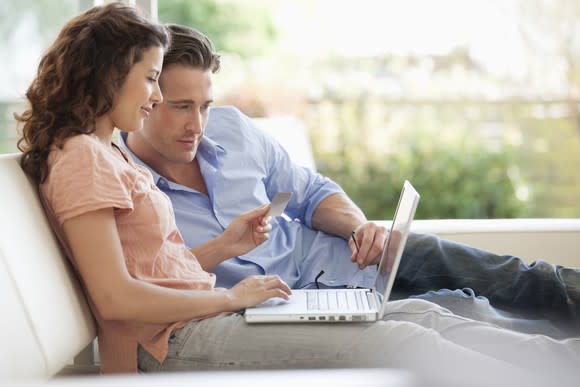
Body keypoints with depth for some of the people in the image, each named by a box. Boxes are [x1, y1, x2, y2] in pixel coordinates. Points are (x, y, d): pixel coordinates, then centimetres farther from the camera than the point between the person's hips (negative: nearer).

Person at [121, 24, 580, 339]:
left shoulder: (230, 127, 1)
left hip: (324, 254, 6)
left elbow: (310, 192, 12)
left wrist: (357, 223, -9)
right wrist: (224, 247, -27)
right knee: (454, 312, -19)